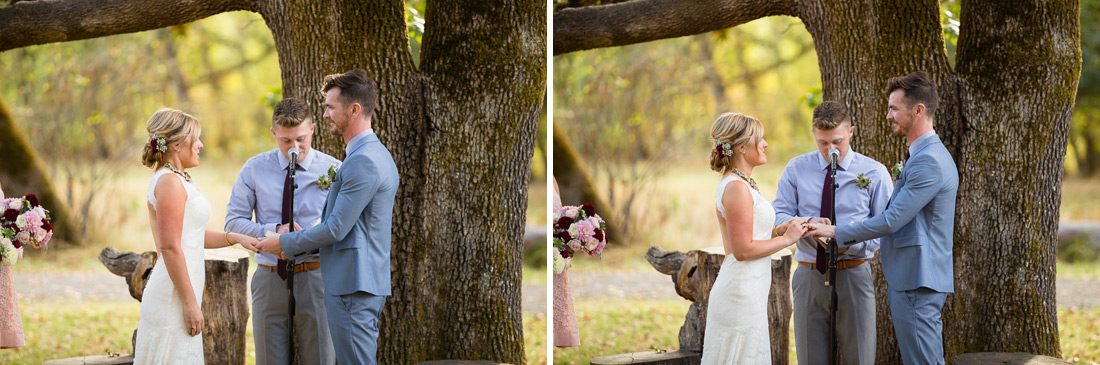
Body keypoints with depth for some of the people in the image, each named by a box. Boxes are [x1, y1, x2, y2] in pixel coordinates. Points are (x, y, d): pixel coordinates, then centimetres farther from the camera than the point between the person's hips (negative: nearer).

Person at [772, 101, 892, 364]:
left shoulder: (874, 173, 1)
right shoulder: (796, 169, 8)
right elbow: (777, 218, 3)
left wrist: (851, 242, -20)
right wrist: (807, 223, -18)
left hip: (853, 276, -2)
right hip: (809, 276, 2)